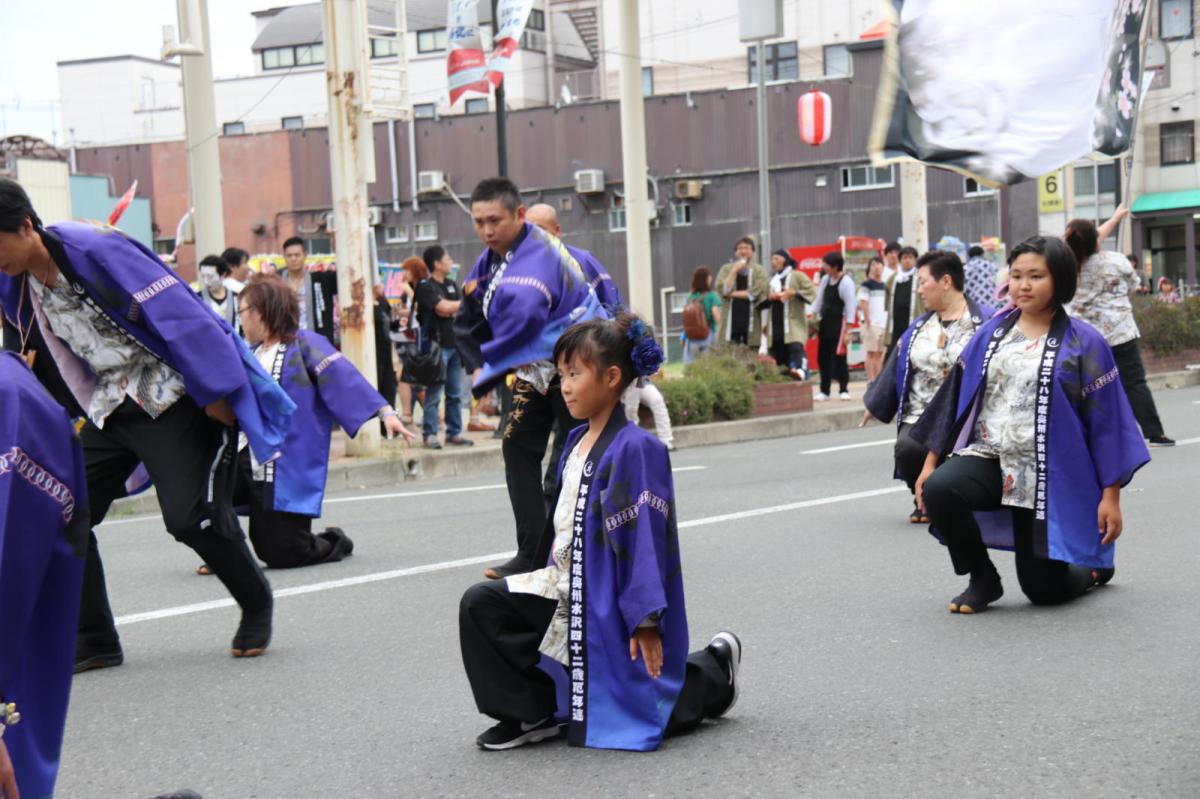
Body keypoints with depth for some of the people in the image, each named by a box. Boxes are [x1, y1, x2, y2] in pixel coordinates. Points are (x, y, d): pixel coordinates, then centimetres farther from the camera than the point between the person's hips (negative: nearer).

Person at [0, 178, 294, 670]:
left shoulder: (94, 250, -22)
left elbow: (176, 313, -23)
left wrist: (214, 392, -22)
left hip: (176, 398, -7)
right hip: (108, 409, 8)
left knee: (190, 516, -14)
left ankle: (257, 607, 12)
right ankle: (93, 642, 10)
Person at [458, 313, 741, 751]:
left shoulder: (635, 448, -18)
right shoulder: (576, 441, 8)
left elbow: (647, 537, -21)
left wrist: (646, 619, -23)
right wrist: (555, 578, 21)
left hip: (609, 603, -8)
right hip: (565, 590, 8)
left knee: (620, 716, -1)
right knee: (479, 605, -9)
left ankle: (712, 675, 24)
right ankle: (532, 714, 0)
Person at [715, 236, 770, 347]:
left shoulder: (759, 271, 4)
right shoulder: (726, 269, 9)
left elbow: (759, 292, -9)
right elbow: (722, 289, -5)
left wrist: (733, 294, -5)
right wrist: (734, 270, -9)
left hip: (752, 321, -1)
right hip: (731, 322, 1)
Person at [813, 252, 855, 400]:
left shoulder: (846, 282, -14)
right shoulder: (825, 279, 7)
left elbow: (850, 307, -15)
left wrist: (847, 331, -17)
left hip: (839, 323, -7)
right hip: (825, 322, 7)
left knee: (839, 357, -6)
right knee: (823, 357, 8)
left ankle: (844, 390, 5)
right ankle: (824, 391, 15)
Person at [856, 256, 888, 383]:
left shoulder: (884, 286, 15)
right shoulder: (866, 285, -4)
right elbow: (863, 304, -9)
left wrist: (888, 323, 12)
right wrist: (867, 322, -14)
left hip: (883, 324, 6)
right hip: (871, 324, -6)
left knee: (880, 353, 6)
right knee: (871, 352, -5)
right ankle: (871, 381, -3)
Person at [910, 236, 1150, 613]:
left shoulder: (1084, 343, -5)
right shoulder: (991, 334, 6)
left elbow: (1107, 420, -4)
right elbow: (956, 396, 10)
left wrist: (1110, 495, -8)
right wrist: (930, 462, 6)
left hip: (1048, 478, -3)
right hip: (987, 457, 3)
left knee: (1043, 589, 0)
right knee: (938, 490, -30)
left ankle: (1095, 565, 37)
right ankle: (983, 579, -5)